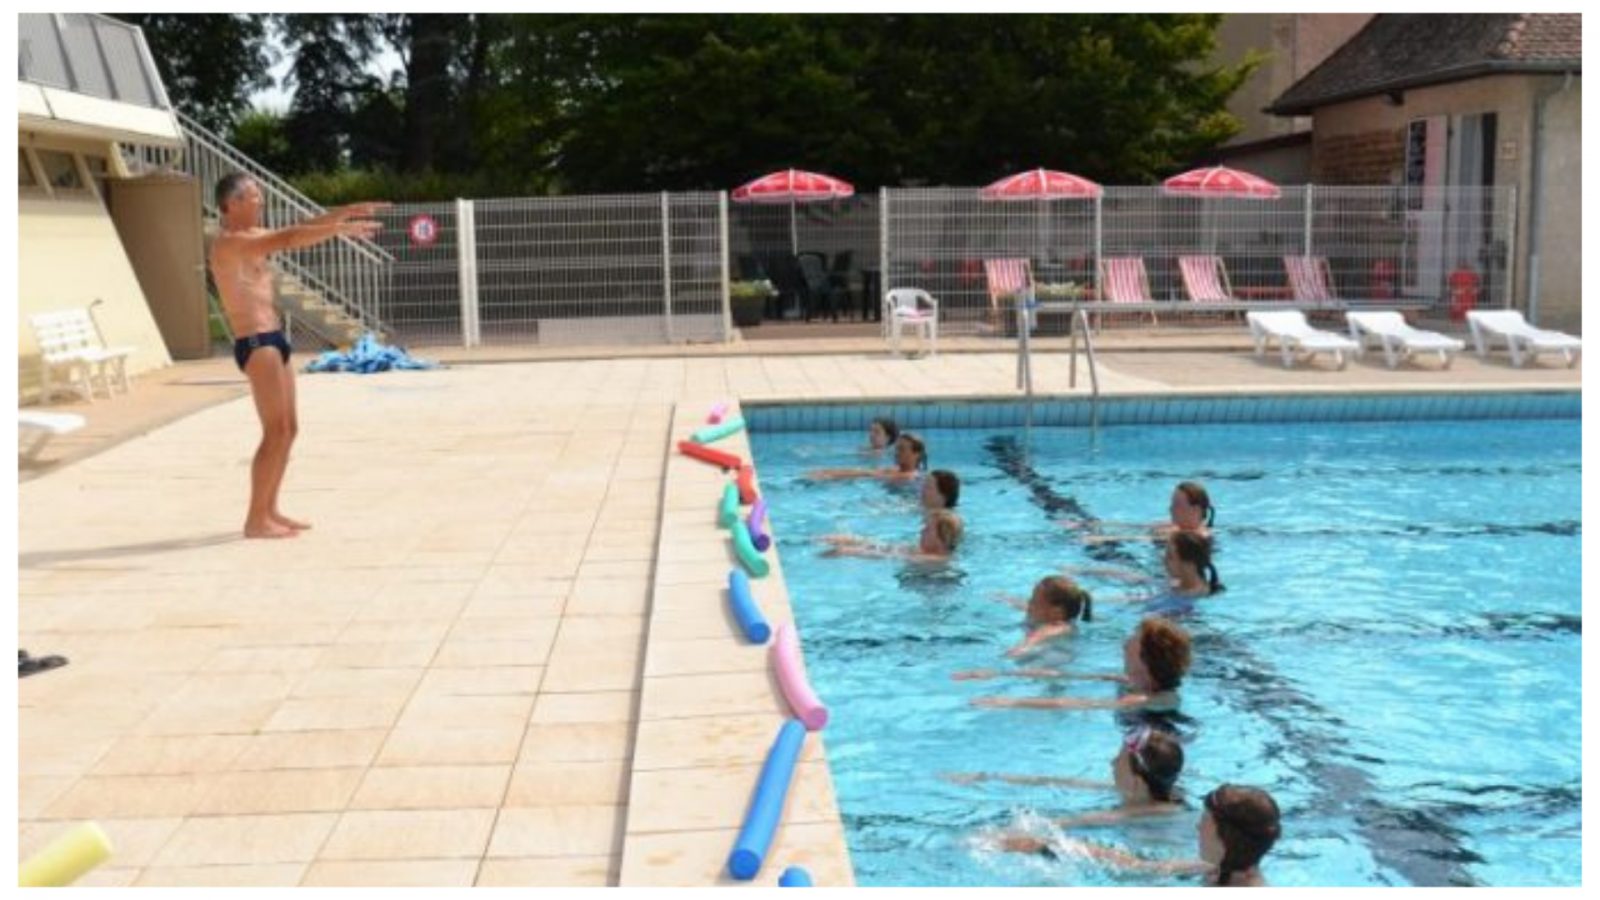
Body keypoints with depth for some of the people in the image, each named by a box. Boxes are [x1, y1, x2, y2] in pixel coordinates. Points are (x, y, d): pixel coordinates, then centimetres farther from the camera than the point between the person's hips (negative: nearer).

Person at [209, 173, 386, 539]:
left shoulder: (252, 238, 17)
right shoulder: (228, 242, -12)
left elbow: (298, 229, 20)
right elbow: (288, 239, -21)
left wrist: (346, 212, 13)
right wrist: (341, 228, -19)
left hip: (273, 340, 10)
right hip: (255, 343, -10)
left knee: (289, 429, 12)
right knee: (276, 432, -11)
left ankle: (269, 510, 19)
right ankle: (256, 519, -7)